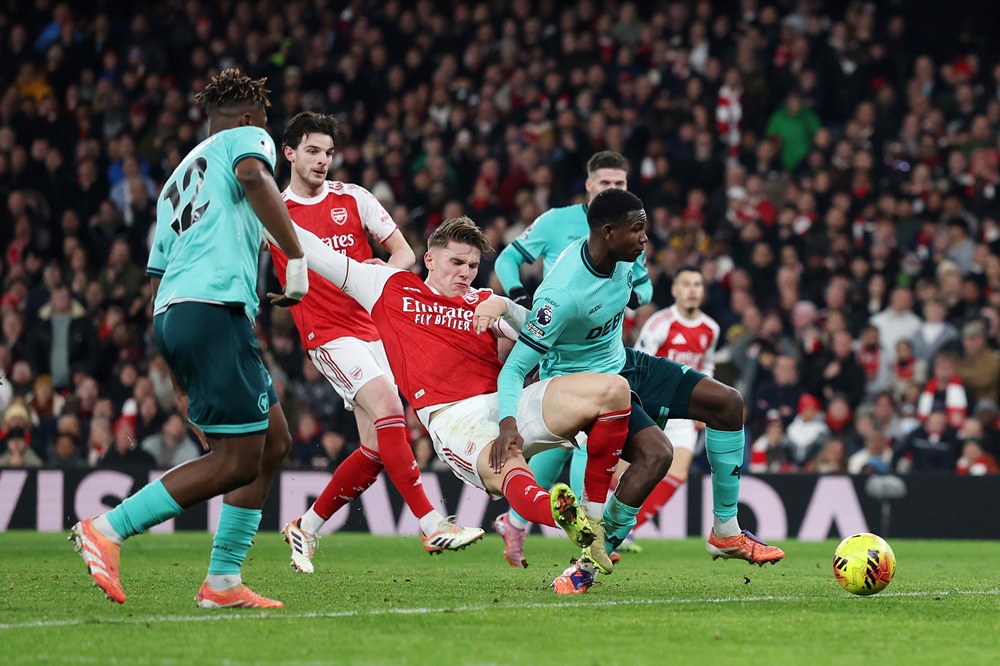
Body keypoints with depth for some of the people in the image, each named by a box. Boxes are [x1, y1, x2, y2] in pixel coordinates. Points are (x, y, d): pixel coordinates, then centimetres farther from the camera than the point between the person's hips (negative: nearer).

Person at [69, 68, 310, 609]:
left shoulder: (178, 177, 32)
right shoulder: (246, 138, 10)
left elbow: (157, 277, 29)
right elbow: (255, 177, -17)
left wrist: (182, 374, 32)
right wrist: (296, 258, -15)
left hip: (172, 313, 9)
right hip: (215, 306, -9)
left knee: (274, 442, 13)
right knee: (236, 461, -10)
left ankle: (223, 580, 10)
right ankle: (106, 530, -12)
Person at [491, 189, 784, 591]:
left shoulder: (623, 256, -9)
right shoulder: (563, 294, -33)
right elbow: (515, 367, -30)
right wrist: (508, 422, -45)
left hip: (622, 363, 9)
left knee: (727, 403, 3)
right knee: (656, 452, -31)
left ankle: (726, 532, 13)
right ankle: (593, 561, -18)